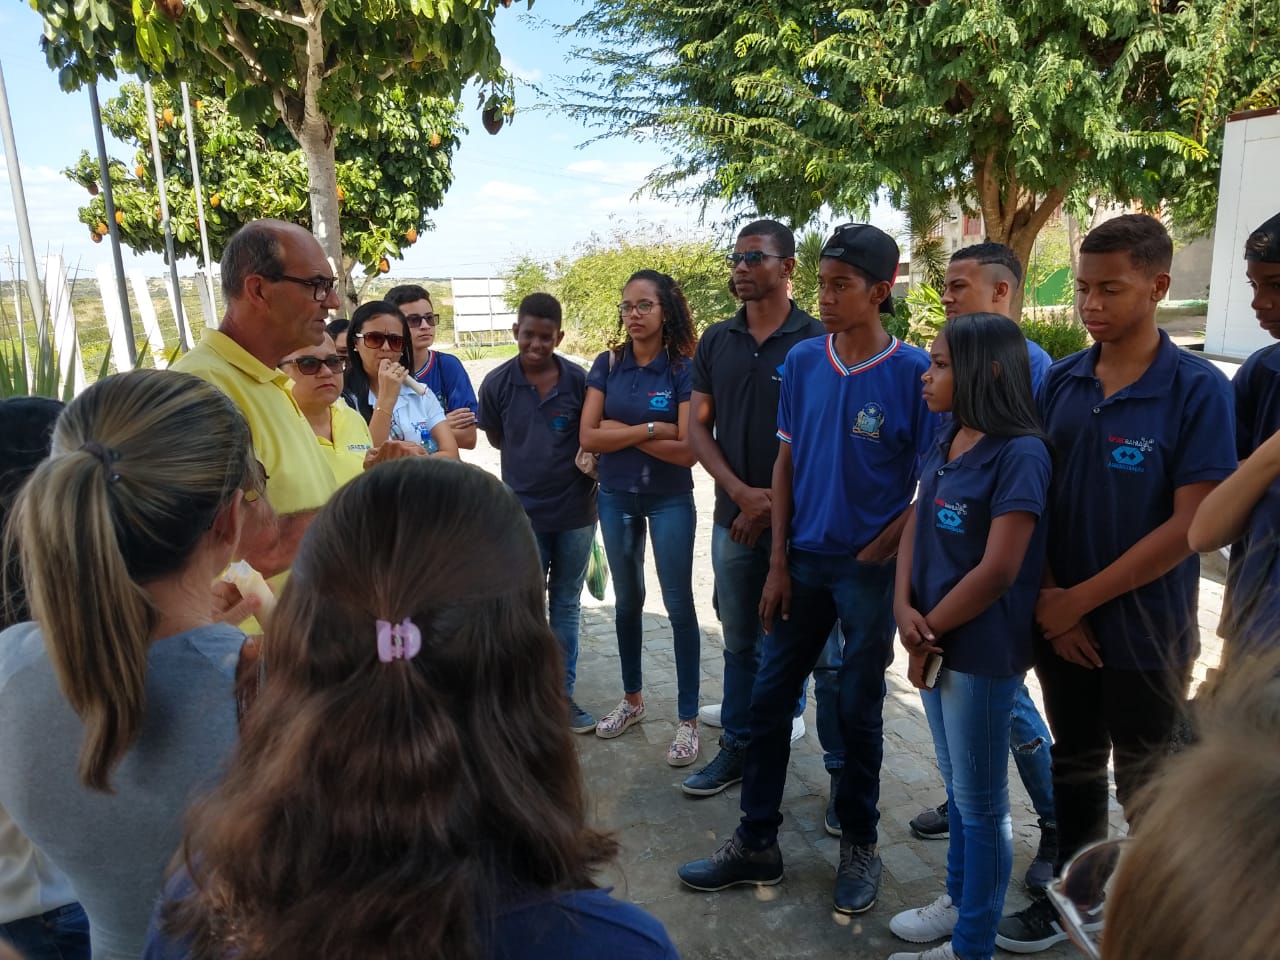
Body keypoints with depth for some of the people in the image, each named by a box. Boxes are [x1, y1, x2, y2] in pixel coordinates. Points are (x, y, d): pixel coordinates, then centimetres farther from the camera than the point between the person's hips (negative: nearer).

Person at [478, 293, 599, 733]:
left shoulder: (579, 379, -7)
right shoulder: (497, 382, -7)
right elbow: (496, 440, 8)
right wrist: (530, 464, 6)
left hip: (576, 511, 1)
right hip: (523, 514, -1)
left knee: (566, 607, 13)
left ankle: (563, 695, 28)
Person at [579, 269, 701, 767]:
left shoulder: (684, 368, -11)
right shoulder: (608, 365, -1)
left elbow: (687, 450, -19)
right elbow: (588, 437, -10)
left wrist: (620, 432, -14)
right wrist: (650, 430, -17)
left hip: (670, 501, -3)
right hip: (616, 498, 4)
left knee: (679, 606, 1)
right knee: (627, 601, 16)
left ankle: (688, 719, 14)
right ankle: (632, 698, 35)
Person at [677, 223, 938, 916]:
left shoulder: (914, 371, -11)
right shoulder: (802, 361, 1)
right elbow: (785, 463, 4)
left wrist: (876, 555, -9)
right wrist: (779, 562, 1)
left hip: (871, 569, -4)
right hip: (804, 561, 4)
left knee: (858, 710, 10)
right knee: (769, 698, 9)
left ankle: (859, 846, 32)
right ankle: (756, 843, 26)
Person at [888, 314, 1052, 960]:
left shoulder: (1020, 453, -18)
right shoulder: (946, 443, 6)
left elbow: (998, 570, -20)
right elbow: (915, 528, 7)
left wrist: (931, 629, -11)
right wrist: (906, 609, -8)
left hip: (980, 650, -7)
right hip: (932, 640, 7)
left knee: (980, 802, 9)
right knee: (956, 784, 23)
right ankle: (960, 897, 42)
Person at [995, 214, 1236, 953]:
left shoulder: (1198, 389, -13)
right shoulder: (1061, 381, -1)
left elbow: (1191, 525, -16)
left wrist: (1080, 599, -16)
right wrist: (1050, 601, -7)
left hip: (1146, 627, -4)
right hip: (1062, 619, 4)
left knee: (1149, 786, 14)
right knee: (1075, 765, 20)